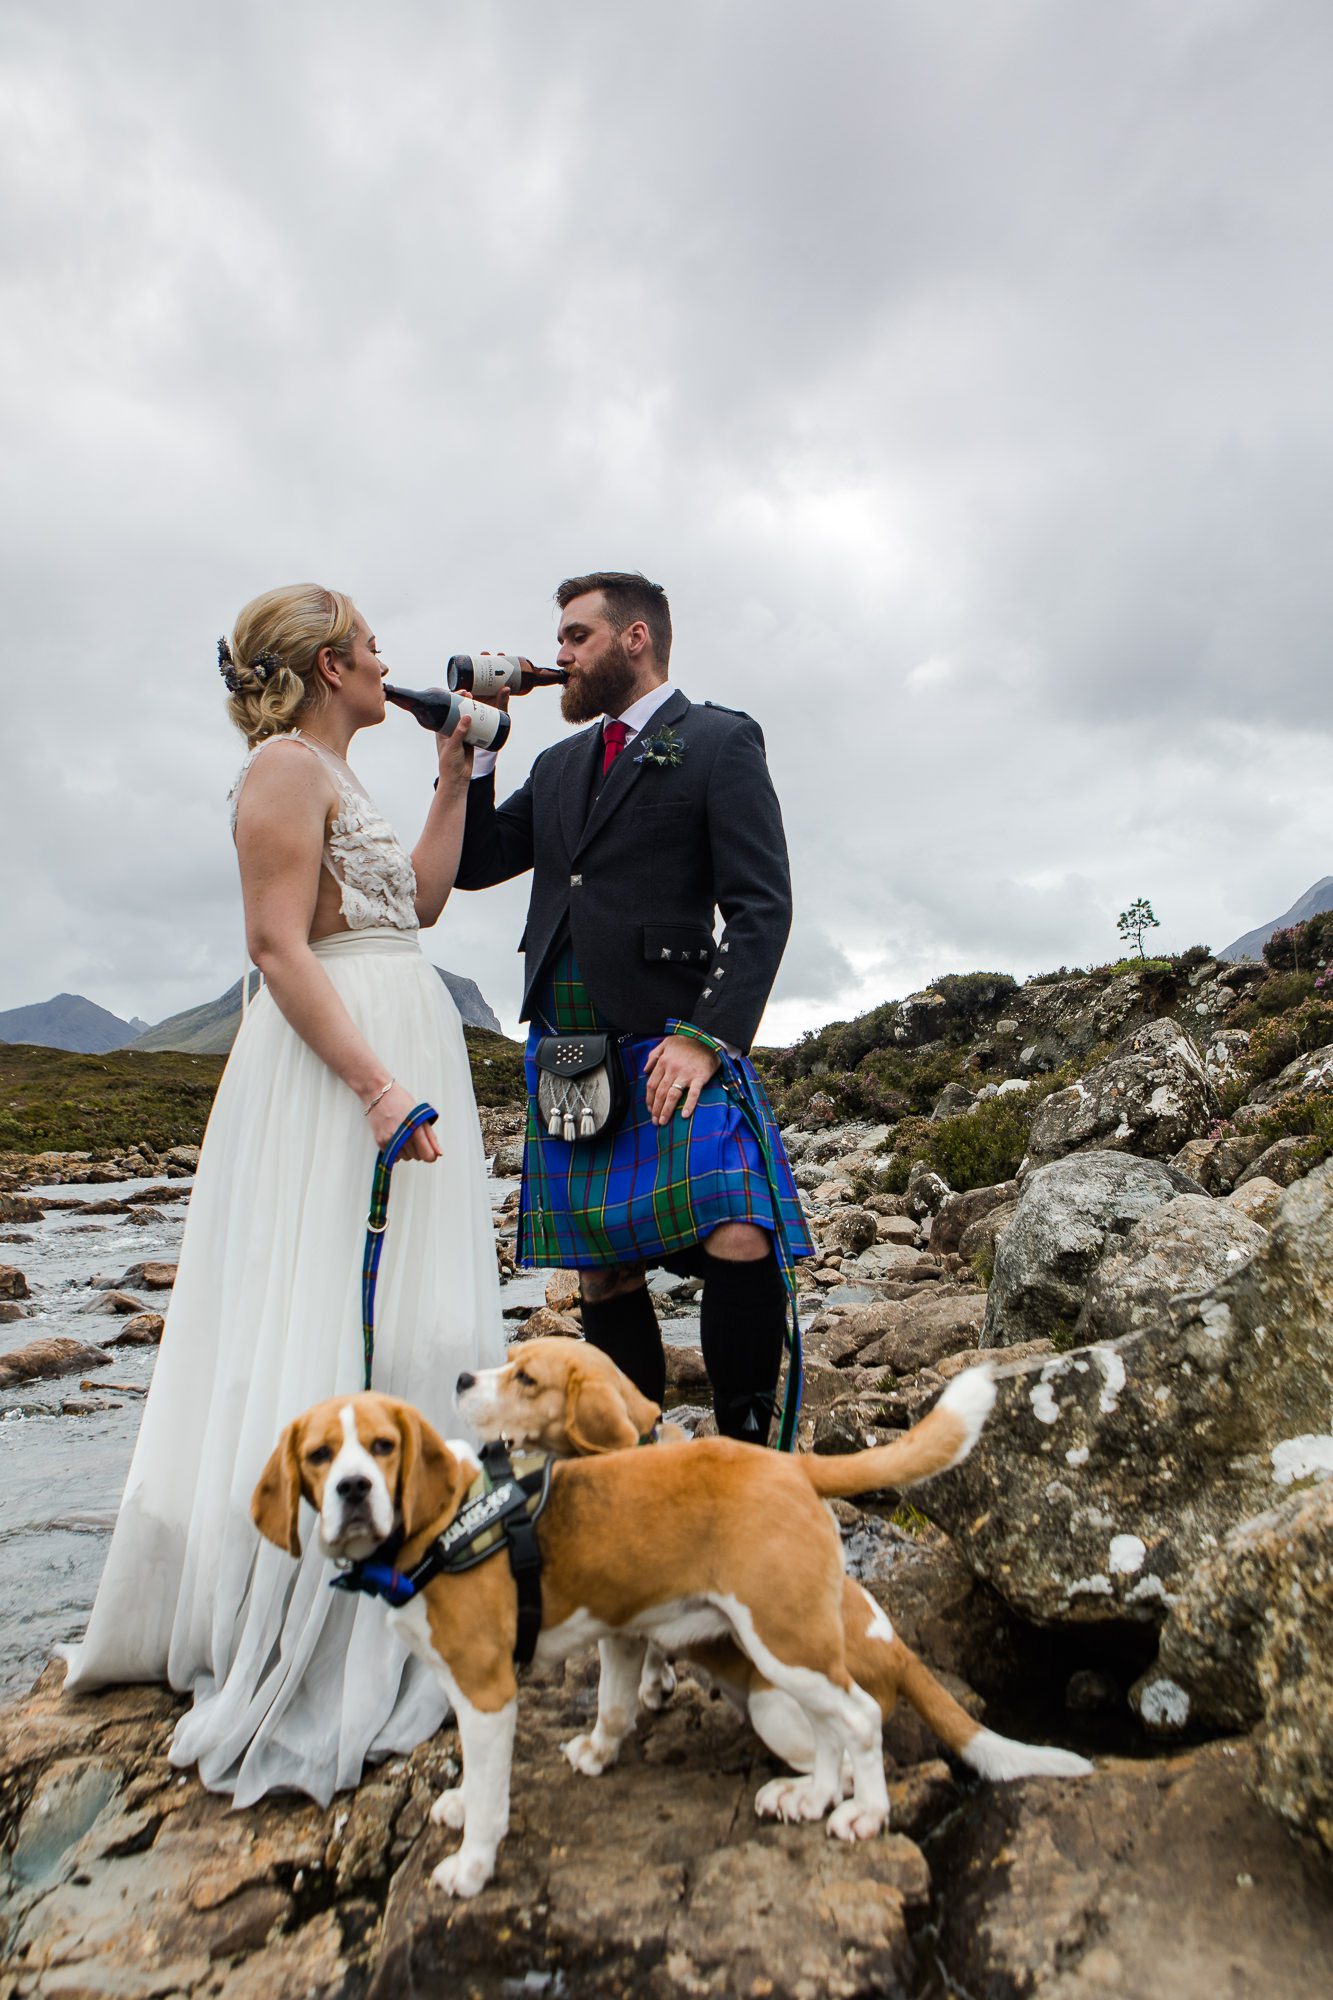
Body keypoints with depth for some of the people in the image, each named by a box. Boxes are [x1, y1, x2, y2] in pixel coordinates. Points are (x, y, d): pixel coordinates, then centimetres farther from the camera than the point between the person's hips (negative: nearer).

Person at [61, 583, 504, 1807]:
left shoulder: (336, 779, 22)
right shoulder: (285, 764, -8)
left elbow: (421, 902, 21)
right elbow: (278, 945, -18)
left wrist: (455, 778, 20)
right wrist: (374, 1083, -26)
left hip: (403, 1054, 10)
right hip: (335, 1070, -10)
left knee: (398, 1326, 13)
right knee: (326, 1331, -7)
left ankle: (386, 1600, 28)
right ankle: (298, 1663, 5)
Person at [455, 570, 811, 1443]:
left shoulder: (721, 741, 2)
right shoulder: (560, 765, 22)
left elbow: (762, 907, -7)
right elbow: (472, 863, 20)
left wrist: (707, 1035, -18)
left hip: (671, 1043, -6)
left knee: (739, 1246, -19)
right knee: (604, 1276, 9)